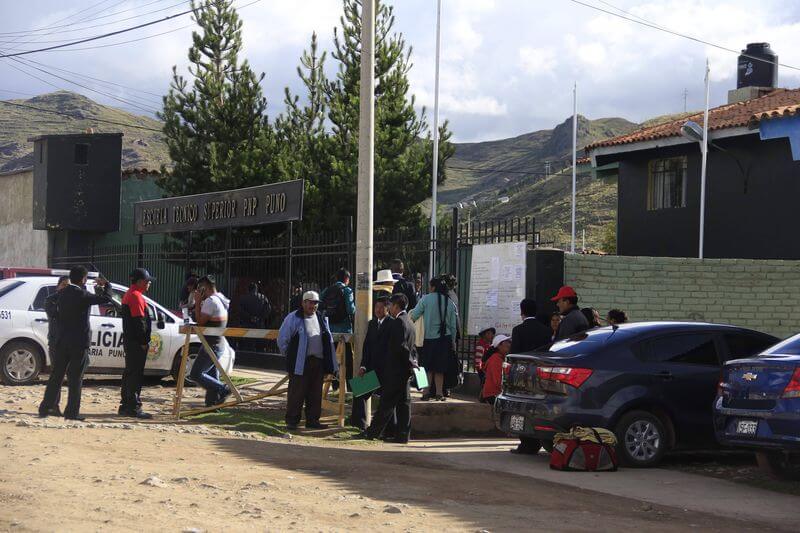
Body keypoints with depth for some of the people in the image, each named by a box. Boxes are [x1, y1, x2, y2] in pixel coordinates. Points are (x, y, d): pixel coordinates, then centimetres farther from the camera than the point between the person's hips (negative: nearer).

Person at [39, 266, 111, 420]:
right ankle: (72, 412, 2)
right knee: (75, 378, 0)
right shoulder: (81, 294, -16)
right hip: (79, 342, -6)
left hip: (62, 341, 6)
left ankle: (46, 407, 14)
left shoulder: (63, 293, 7)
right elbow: (106, 298, -14)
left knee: (56, 374, 12)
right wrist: (106, 285, 5)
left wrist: (99, 288, 22)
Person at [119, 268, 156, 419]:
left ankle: (125, 406, 18)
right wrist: (144, 342, -16)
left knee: (129, 374, 13)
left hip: (129, 340, 11)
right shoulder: (136, 296, -14)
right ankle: (133, 407, -9)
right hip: (136, 342, -11)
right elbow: (139, 320, -20)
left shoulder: (129, 294, 19)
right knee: (135, 374, -9)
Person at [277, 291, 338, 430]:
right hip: (300, 363, -5)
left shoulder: (322, 319, 14)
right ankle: (292, 421, 4)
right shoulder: (293, 318, -4)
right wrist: (289, 355, 4)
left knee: (315, 394, 8)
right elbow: (282, 339, -1)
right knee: (297, 393, -3)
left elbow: (329, 341, 17)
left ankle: (312, 420, 16)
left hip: (319, 362, 5)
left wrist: (332, 364, 11)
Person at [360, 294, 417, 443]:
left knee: (387, 402, -5)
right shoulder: (409, 322, 16)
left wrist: (411, 363, -14)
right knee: (403, 402, 7)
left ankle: (373, 432, 0)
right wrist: (413, 362, 12)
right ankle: (403, 435, 7)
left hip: (395, 369, -9)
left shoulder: (398, 322, -14)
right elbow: (413, 347, 18)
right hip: (404, 370, 9)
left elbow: (400, 347, -21)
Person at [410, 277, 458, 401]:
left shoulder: (426, 299, -4)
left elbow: (414, 316, -5)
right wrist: (453, 342, 16)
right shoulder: (450, 303, 5)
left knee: (428, 367, 4)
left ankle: (426, 392, 0)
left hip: (429, 338, -2)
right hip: (445, 339, 2)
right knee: (440, 368, 8)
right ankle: (439, 392, 5)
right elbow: (453, 326, 8)